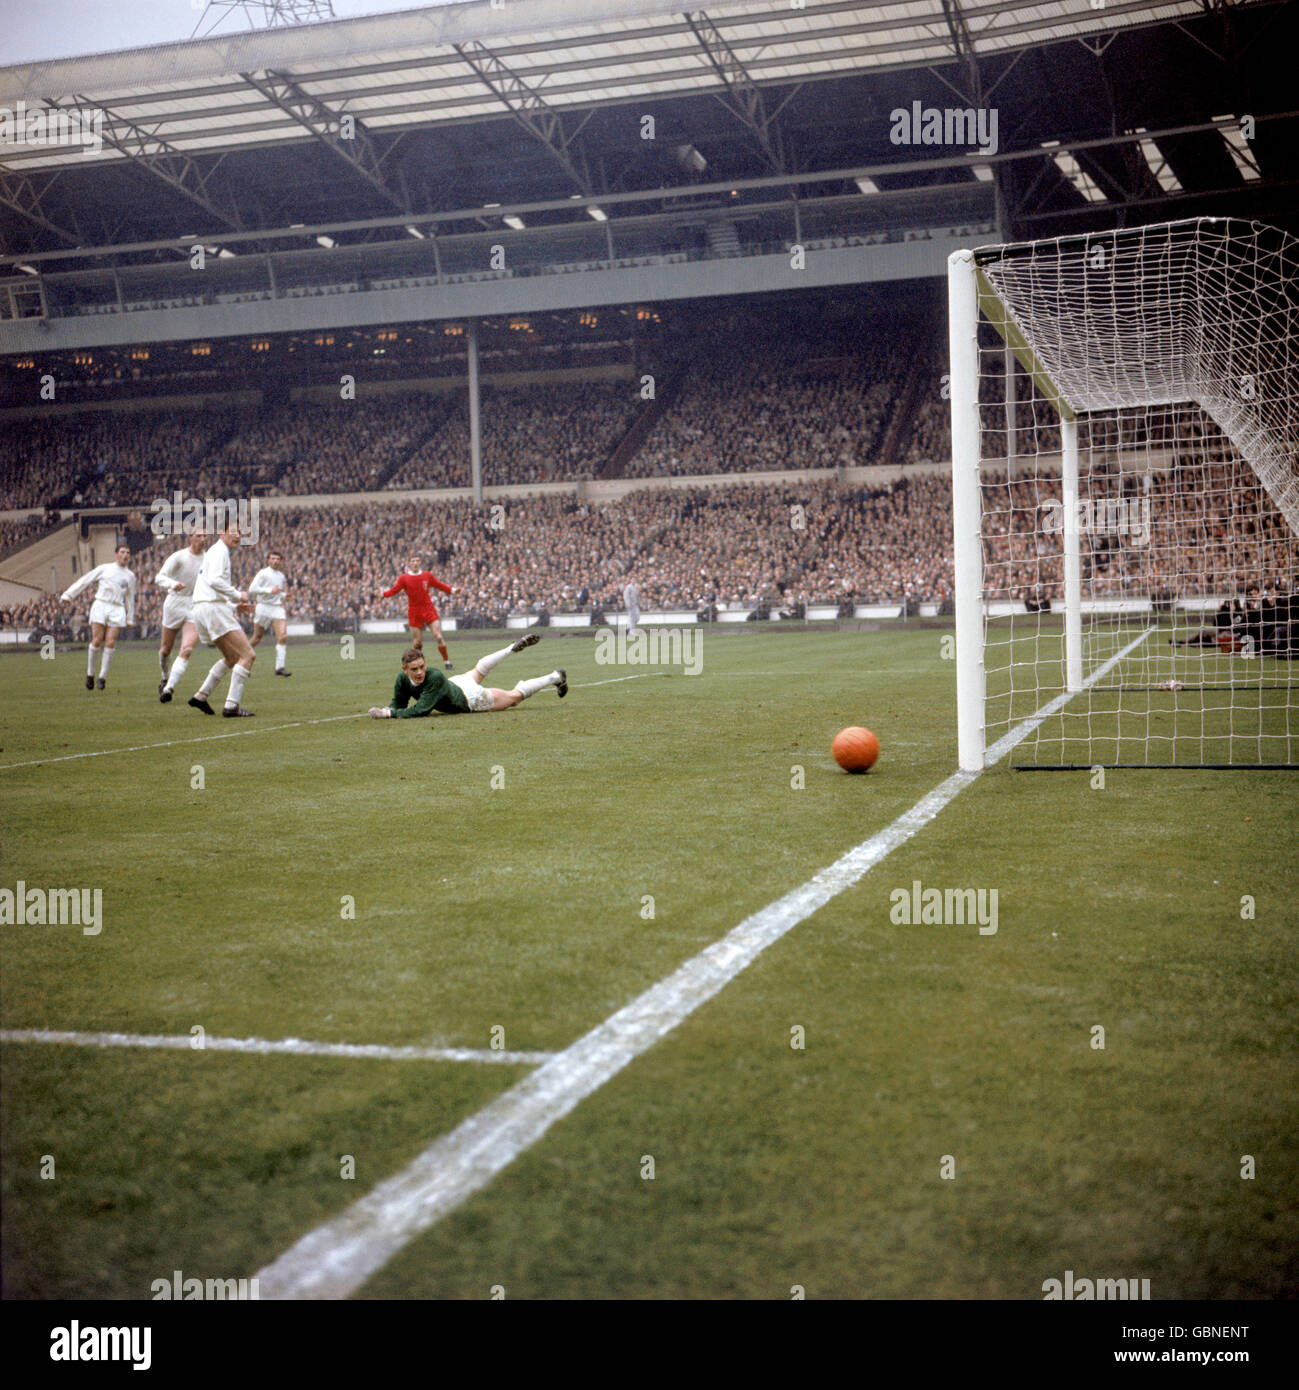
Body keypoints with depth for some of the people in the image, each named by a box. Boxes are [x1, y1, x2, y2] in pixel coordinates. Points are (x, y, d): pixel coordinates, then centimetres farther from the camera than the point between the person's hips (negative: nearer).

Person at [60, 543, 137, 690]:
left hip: (117, 610, 1)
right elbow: (84, 581, 11)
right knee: (97, 641, -10)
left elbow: (130, 599, 22)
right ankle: (90, 673, 5)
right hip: (100, 606, -1)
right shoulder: (104, 569, 12)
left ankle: (103, 676, -2)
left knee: (110, 642, -10)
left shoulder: (130, 576, 17)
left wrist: (130, 619, 19)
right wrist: (68, 594, 5)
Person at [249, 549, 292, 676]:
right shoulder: (263, 573, -5)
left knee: (283, 637, -14)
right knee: (257, 638, 6)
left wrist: (284, 595, 10)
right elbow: (252, 589, -16)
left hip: (278, 608, 4)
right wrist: (269, 590, -22)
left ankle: (279, 667, -14)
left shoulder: (281, 575, 15)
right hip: (264, 608, -4)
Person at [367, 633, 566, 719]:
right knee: (478, 670, 36)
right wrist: (384, 709, -31)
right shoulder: (403, 679, -27)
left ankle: (556, 677, 33)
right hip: (455, 683, 6)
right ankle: (514, 647, 55)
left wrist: (391, 713, -45)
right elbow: (399, 703, -11)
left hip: (471, 699, -6)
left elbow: (421, 710, -46)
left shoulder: (435, 678, -44)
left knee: (514, 697, 14)